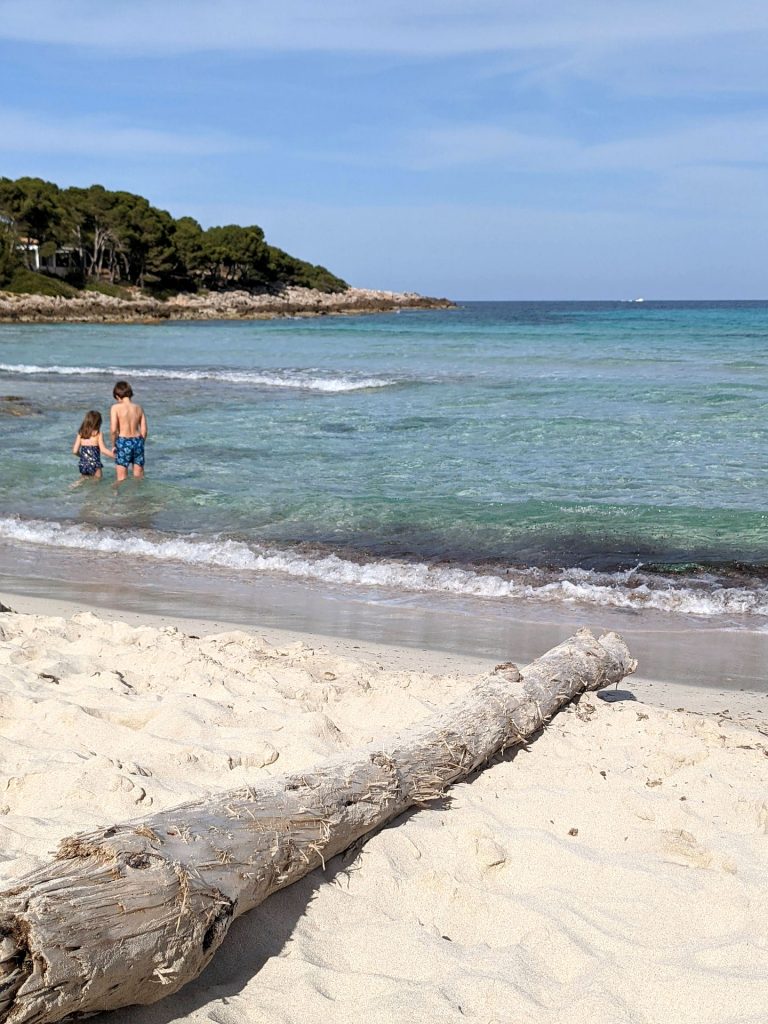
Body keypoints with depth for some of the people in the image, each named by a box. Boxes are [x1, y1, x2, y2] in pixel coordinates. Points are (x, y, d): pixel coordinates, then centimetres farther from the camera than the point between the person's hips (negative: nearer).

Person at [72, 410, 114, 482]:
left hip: (82, 465, 5)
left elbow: (75, 451, 4)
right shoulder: (97, 433, -7)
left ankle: (82, 480, -7)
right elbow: (103, 450, -11)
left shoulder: (80, 434, 4)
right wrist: (114, 455, -2)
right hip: (94, 465, -4)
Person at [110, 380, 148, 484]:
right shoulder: (138, 408, 5)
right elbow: (144, 430, 4)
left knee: (122, 479, 4)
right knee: (139, 478, 14)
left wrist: (114, 445, 2)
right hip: (138, 441, 4)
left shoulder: (116, 407, -7)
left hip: (123, 442, -4)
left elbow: (113, 430, -12)